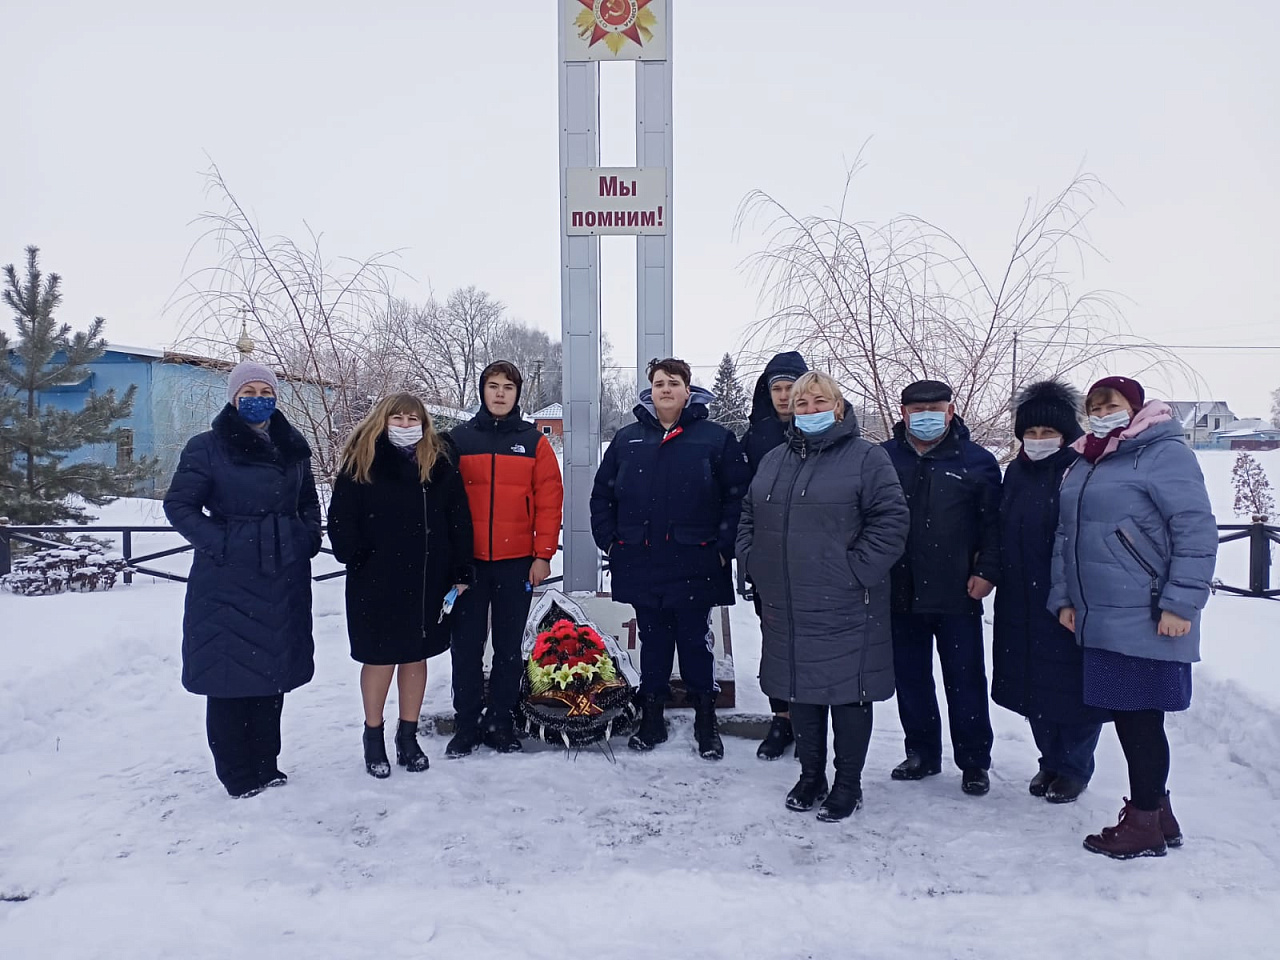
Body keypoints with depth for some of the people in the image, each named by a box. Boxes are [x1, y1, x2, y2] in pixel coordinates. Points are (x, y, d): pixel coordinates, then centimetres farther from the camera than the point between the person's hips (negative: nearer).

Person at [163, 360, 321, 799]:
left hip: (284, 578, 5)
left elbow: (309, 503, 21)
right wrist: (219, 544, -13)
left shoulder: (293, 448, 10)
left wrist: (308, 539, 6)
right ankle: (239, 776, 14)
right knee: (230, 672, 0)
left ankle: (266, 765, 26)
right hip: (227, 580, -5)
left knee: (273, 670, 12)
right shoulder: (208, 447, -4)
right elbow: (179, 504, -4)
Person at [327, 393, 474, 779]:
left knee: (416, 656, 12)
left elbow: (459, 522, 4)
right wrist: (357, 560, -12)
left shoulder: (439, 466, 4)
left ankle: (408, 735, 27)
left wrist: (460, 573, 0)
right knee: (380, 658, 6)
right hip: (376, 583, -2)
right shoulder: (360, 463, -2)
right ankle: (373, 736, 24)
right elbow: (341, 519, -4)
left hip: (428, 581, 3)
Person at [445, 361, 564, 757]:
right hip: (468, 560, 0)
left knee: (509, 646, 8)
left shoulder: (534, 442, 4)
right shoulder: (459, 439, 4)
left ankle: (500, 723, 20)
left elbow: (549, 499, 1)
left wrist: (543, 554, -5)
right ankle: (467, 724, 17)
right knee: (466, 646, 6)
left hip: (517, 562, 0)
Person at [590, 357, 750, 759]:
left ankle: (706, 721, 22)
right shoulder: (628, 438, 9)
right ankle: (651, 718, 26)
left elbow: (737, 497, -4)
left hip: (694, 565, -3)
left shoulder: (716, 438, -2)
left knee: (696, 642, 7)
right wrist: (609, 540, 5)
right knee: (652, 641, 13)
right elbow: (602, 493, 13)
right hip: (641, 565, 3)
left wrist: (723, 546, -9)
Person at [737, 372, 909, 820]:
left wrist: (856, 571, -16)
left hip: (844, 610, -5)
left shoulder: (867, 458, -5)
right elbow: (749, 518, 22)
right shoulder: (774, 460, 14)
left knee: (847, 693, 4)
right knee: (800, 691, 15)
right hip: (786, 607, 6)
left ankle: (848, 784, 20)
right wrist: (755, 563, 9)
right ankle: (810, 775, 30)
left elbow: (892, 520, -11)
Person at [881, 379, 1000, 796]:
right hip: (901, 593, 2)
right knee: (911, 679, 13)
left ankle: (974, 762, 21)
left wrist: (986, 571, -7)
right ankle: (922, 753, 28)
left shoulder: (977, 461, 1)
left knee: (966, 681, 7)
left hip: (958, 594, -2)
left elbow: (993, 523, 1)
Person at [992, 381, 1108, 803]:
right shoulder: (1015, 473, 11)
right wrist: (991, 569, 12)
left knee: (1072, 684, 3)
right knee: (1033, 684, 14)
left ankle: (1074, 768, 21)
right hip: (1022, 606, 6)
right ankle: (1050, 761, 30)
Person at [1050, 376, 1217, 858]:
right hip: (1099, 620, 8)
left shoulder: (1164, 454, -7)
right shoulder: (1082, 466, 18)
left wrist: (1181, 603, -17)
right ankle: (1157, 813, 28)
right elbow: (1065, 537, 20)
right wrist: (1064, 597, 12)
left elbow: (1197, 530, -13)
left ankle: (1145, 824, 15)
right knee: (1124, 717, 13)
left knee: (1141, 719, 1)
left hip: (1146, 621, -8)